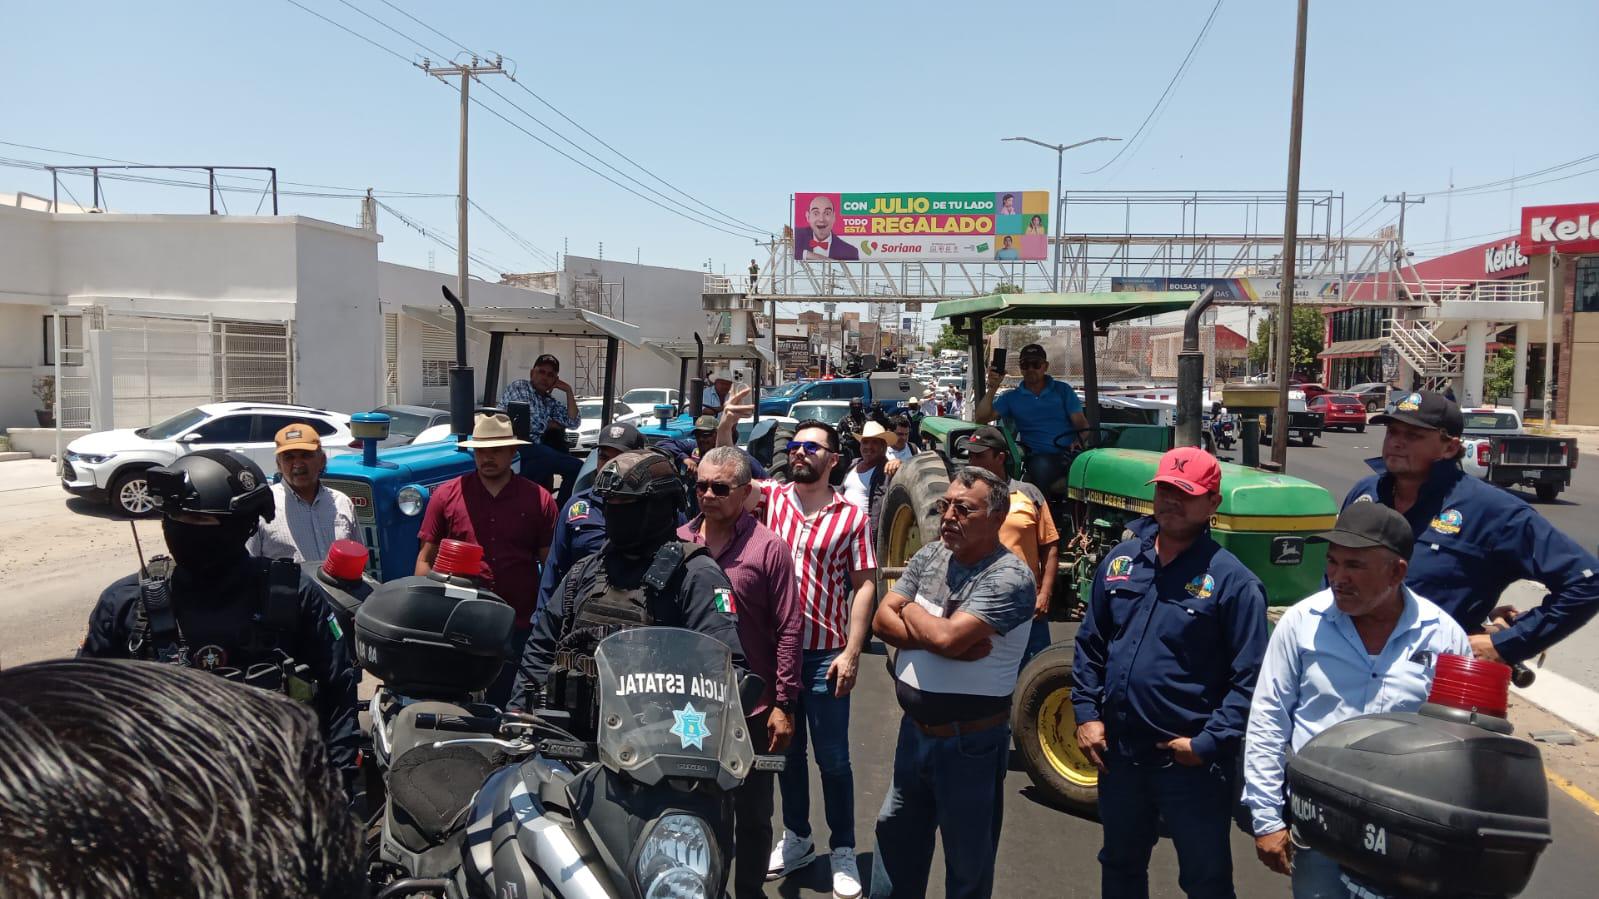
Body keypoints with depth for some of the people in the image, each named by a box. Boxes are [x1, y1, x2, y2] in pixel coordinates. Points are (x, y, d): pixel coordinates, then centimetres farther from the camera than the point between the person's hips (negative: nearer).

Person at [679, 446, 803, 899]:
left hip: (751, 707, -3)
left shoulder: (768, 548, -8)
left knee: (752, 814, 12)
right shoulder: (677, 543, 2)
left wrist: (783, 704, -10)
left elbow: (788, 630, -8)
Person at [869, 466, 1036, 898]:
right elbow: (882, 620, -4)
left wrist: (911, 610, -10)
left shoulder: (1010, 577, -20)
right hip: (914, 729, 7)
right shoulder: (928, 556, 2)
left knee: (968, 861, 13)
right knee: (895, 838, 23)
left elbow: (948, 637, -30)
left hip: (970, 742, -6)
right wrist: (942, 640, -19)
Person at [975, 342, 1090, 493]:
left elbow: (1081, 422, 9)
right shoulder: (1012, 397, 17)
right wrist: (992, 388, -7)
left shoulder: (1062, 390, 18)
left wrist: (1079, 441, -13)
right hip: (1039, 457, -1)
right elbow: (982, 417, 5)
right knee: (1043, 467, -38)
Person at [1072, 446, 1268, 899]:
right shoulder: (1121, 560, 2)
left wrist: (1209, 743, -17)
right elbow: (1090, 645, 9)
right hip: (1118, 751, 5)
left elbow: (1250, 678, -14)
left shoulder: (1232, 580, -13)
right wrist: (1087, 713, 2)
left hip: (1191, 763, -4)